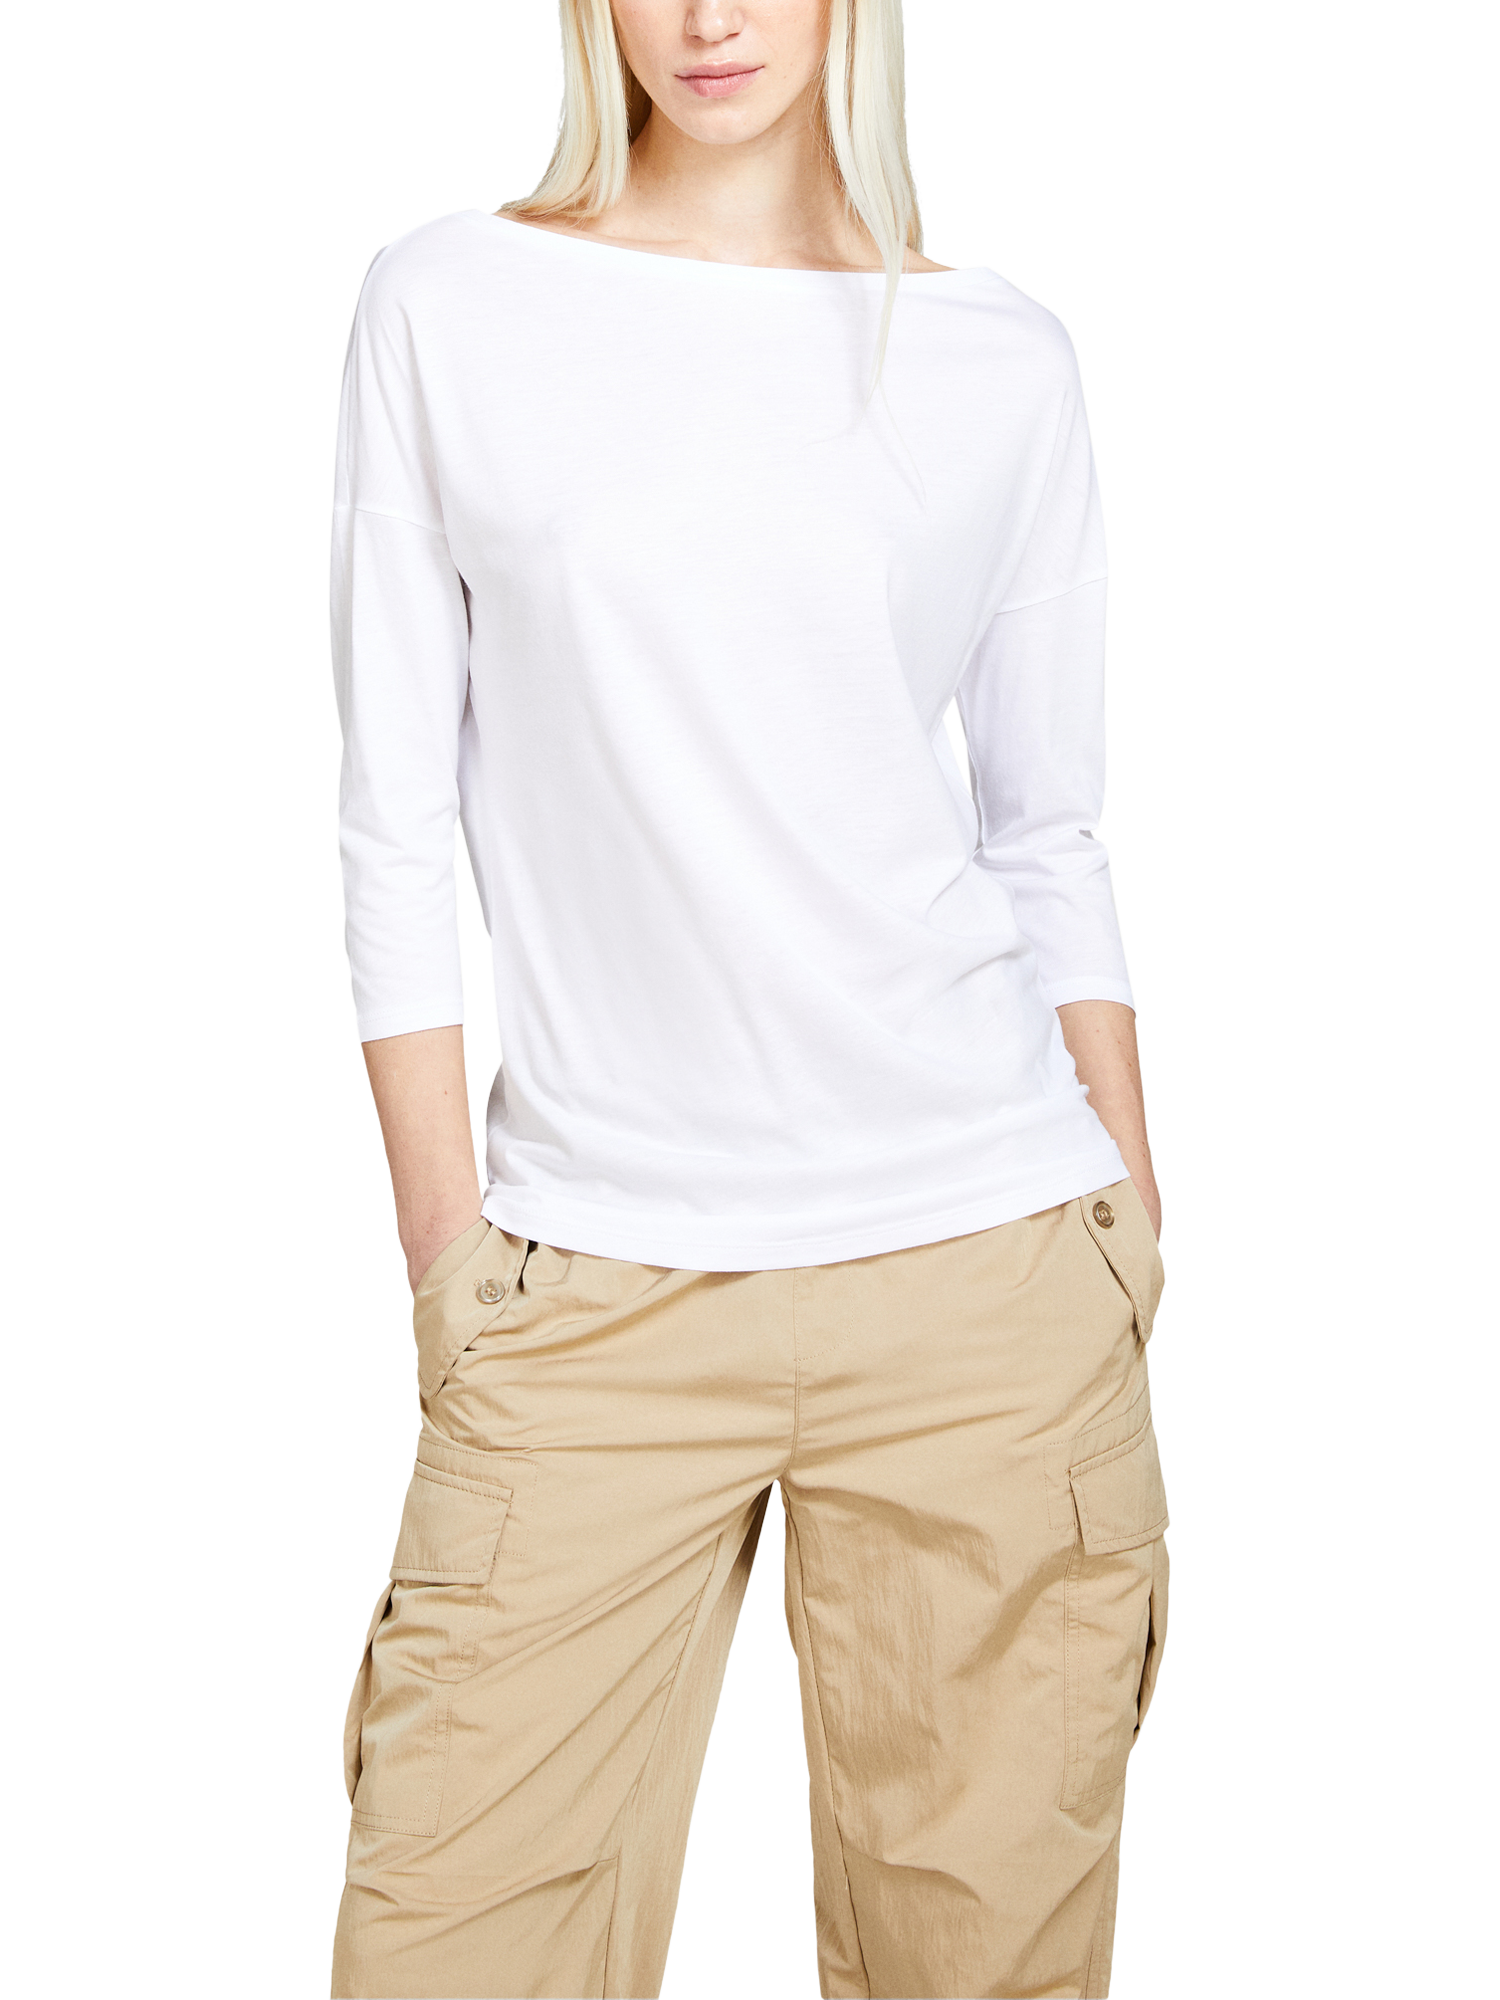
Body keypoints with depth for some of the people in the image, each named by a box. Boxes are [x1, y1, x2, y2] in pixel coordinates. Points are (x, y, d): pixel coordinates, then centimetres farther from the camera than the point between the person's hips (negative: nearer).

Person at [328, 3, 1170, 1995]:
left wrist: (1139, 1242, 8)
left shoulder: (1003, 362, 6)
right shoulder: (448, 308, 2)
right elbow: (402, 826, 2)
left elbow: (1051, 844, 10)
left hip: (982, 1274, 1)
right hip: (595, 1294, -1)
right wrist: (447, 1257, -2)